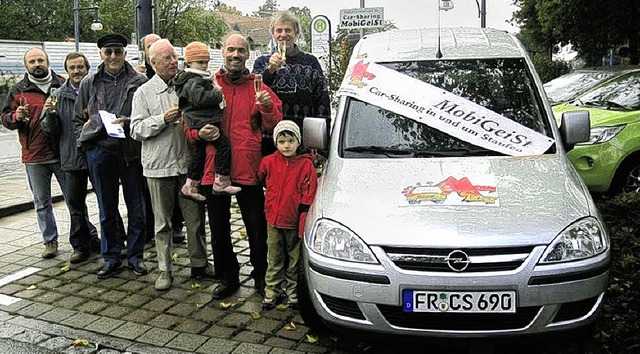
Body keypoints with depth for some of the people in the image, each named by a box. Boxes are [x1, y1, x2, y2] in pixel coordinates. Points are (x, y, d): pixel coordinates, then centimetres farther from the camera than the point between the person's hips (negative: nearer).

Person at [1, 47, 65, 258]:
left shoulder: (63, 85, 5)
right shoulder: (17, 91, 5)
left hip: (64, 153, -1)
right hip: (34, 157, 1)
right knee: (42, 203, 9)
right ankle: (50, 241, 21)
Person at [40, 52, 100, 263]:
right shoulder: (58, 95, 4)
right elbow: (50, 131, 4)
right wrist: (50, 113, -15)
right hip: (72, 158, 2)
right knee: (75, 203, 10)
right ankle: (81, 244, 23)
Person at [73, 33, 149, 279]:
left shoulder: (139, 82, -1)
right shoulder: (89, 83, 9)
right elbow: (78, 119, 15)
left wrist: (128, 122, -15)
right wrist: (85, 140, 2)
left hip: (131, 151, -2)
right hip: (100, 152, 2)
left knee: (136, 207, 6)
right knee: (107, 209, 11)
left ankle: (135, 256, 20)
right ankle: (111, 258, 23)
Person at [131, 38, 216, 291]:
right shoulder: (144, 92, 3)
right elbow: (136, 129, -3)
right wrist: (162, 119, -16)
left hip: (188, 162, 2)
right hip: (159, 166, -1)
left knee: (196, 217, 9)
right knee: (162, 221, 7)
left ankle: (199, 264, 23)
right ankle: (165, 270, 18)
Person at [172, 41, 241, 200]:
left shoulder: (200, 79, 21)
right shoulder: (194, 81, -12)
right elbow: (200, 98, -27)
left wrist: (215, 92, 18)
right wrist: (217, 94, -16)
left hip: (200, 123, 11)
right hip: (203, 122, -11)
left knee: (199, 151, 16)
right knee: (223, 145, -13)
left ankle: (190, 186, 23)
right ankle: (221, 182, -10)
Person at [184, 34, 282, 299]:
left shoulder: (257, 87, 5)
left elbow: (275, 125, -1)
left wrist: (267, 106, -20)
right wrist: (200, 133, -11)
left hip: (249, 170, -2)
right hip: (214, 169, 2)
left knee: (257, 229, 6)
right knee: (219, 229, 13)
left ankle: (261, 276, 27)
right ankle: (228, 277, 30)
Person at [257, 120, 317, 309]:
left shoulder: (306, 165, -11)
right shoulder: (269, 162, -3)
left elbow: (308, 198, -12)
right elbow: (261, 180, 19)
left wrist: (304, 225, -15)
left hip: (294, 222, -2)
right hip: (273, 220, 3)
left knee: (295, 260, 12)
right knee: (274, 260, 14)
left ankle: (293, 291, 27)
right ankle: (271, 291, 26)